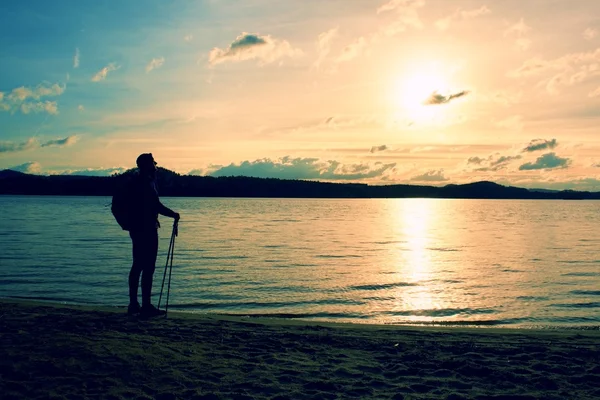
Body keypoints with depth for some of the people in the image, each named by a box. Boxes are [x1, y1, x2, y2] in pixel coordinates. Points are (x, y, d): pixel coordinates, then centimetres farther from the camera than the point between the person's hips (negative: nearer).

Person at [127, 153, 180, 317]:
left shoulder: (136, 181, 16)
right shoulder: (146, 182, -15)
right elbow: (156, 205, -19)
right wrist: (173, 214, -10)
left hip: (136, 228, 10)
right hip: (146, 229, -10)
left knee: (138, 266, 13)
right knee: (148, 267, -8)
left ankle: (133, 304, 17)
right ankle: (146, 306, -6)